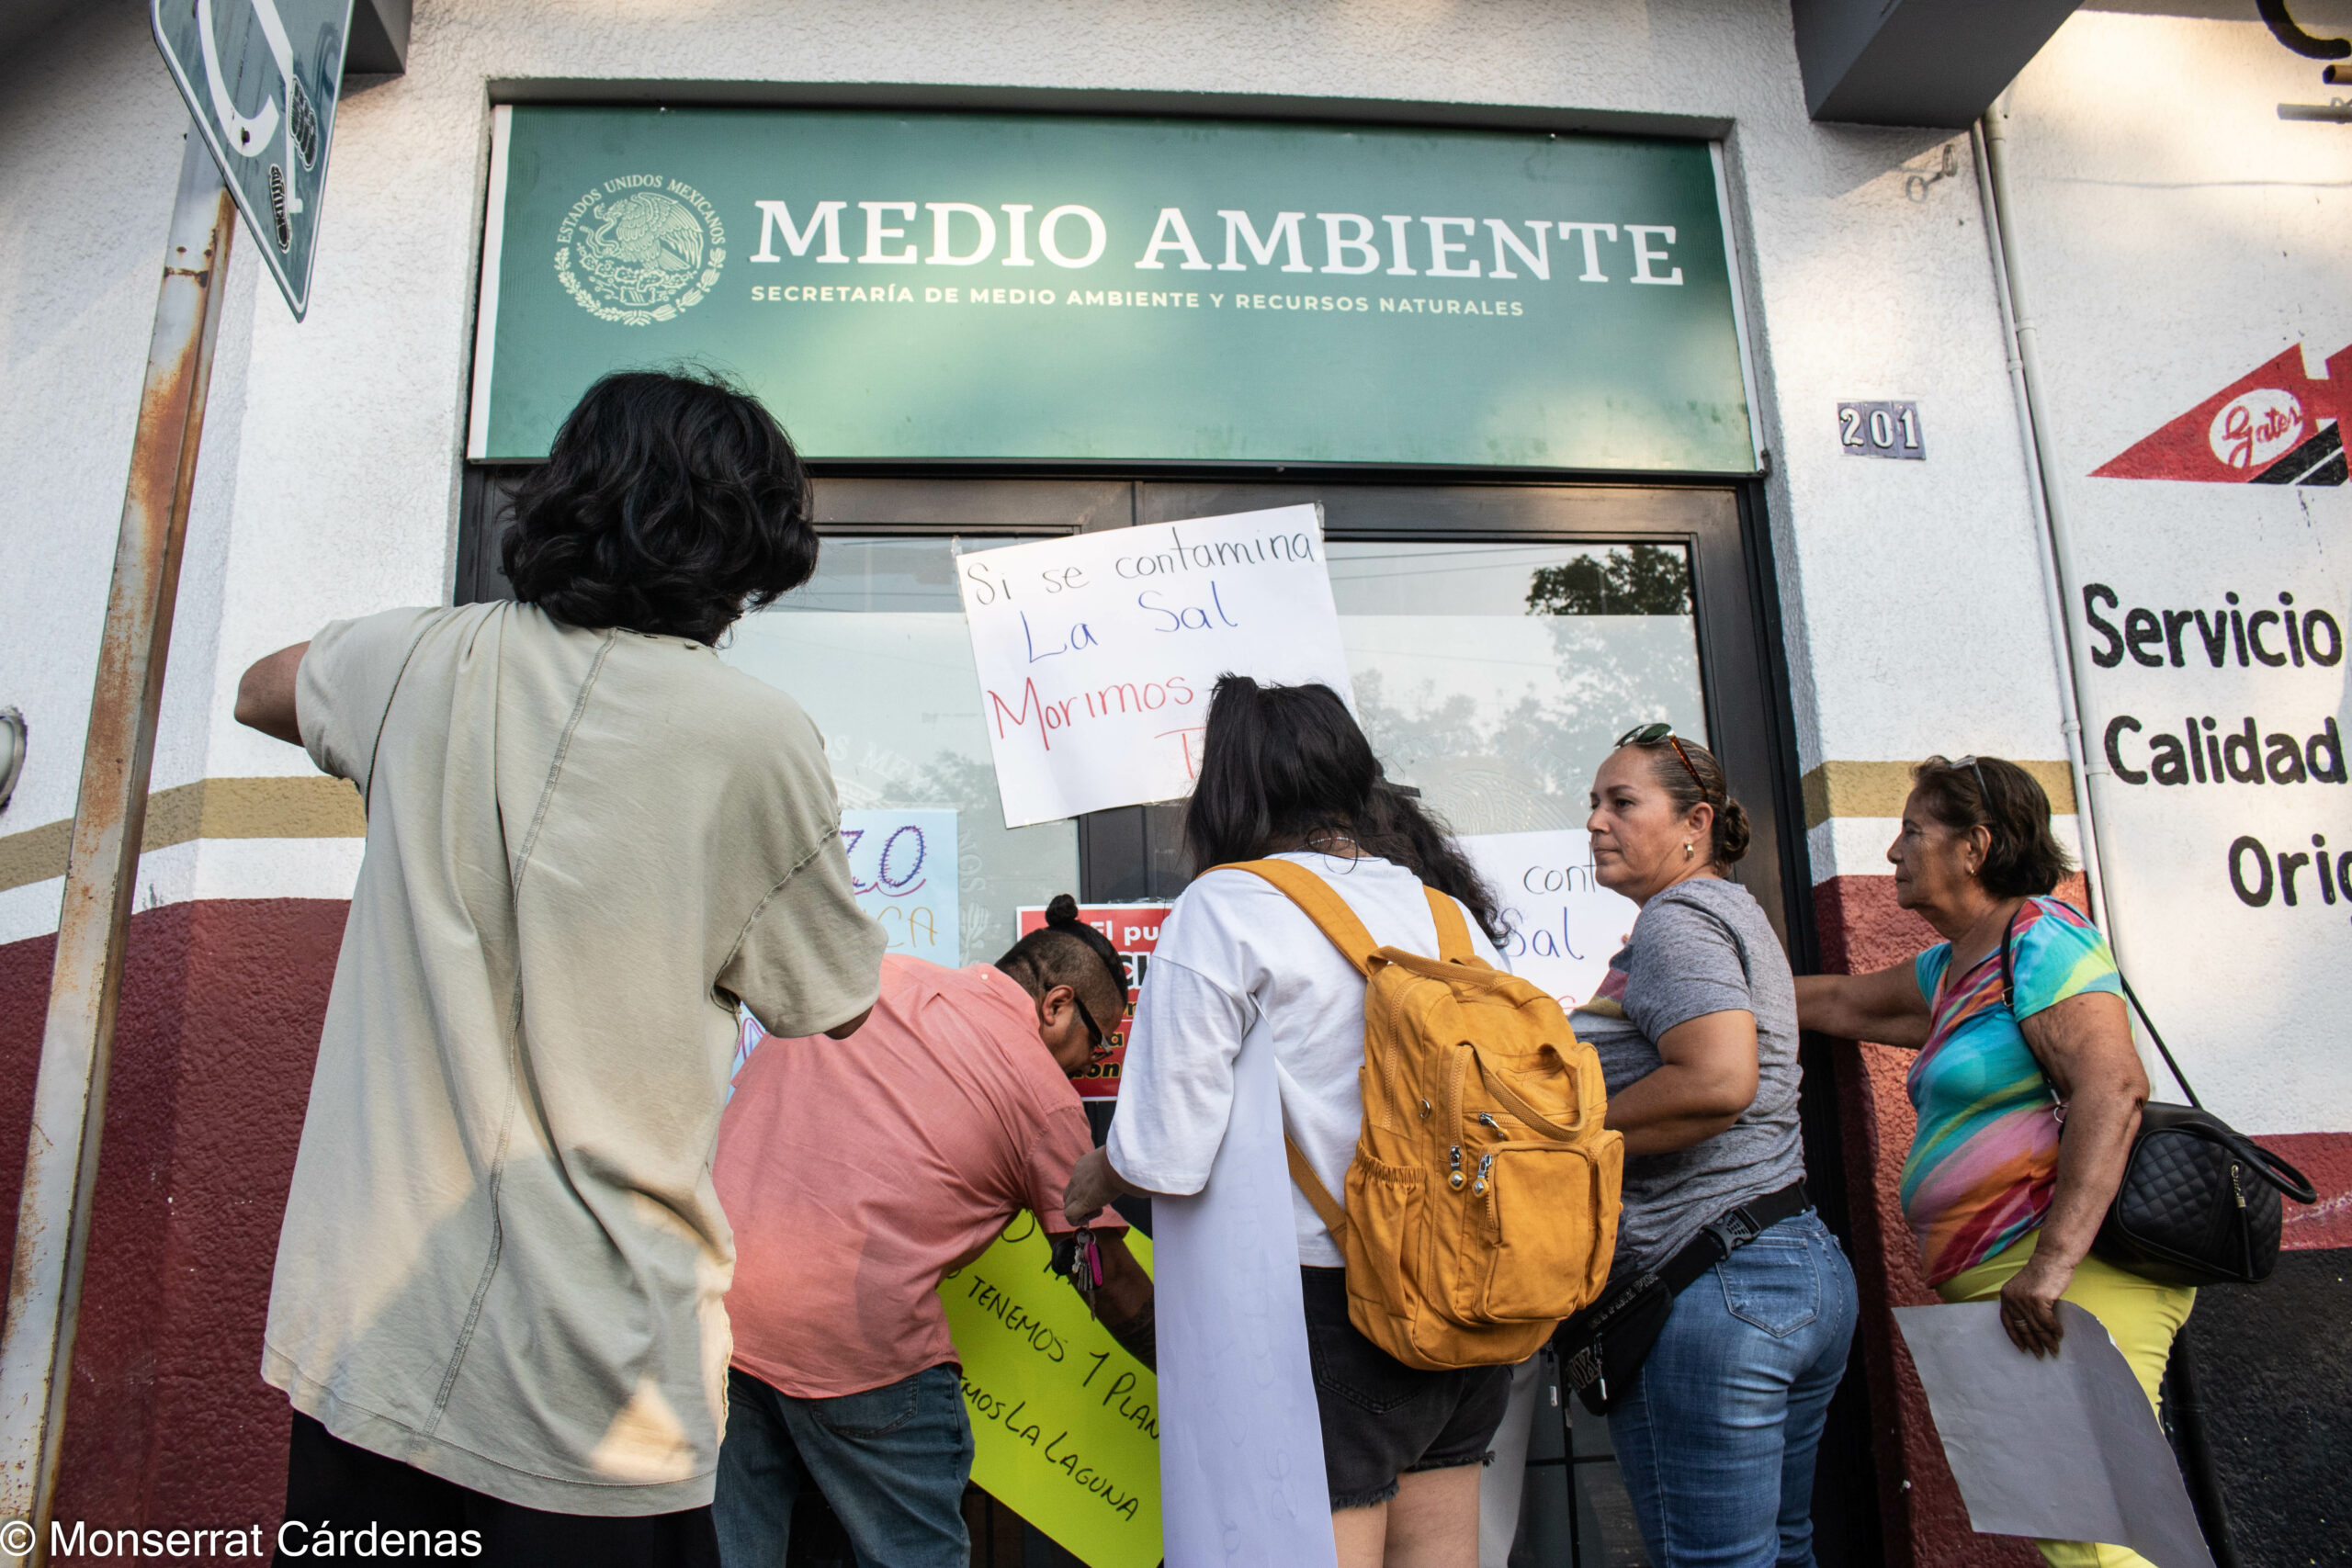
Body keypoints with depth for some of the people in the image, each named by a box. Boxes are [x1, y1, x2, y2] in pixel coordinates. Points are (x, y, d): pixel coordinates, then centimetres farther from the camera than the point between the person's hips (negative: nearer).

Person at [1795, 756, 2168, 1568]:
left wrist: (2052, 1262, -26)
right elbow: (1843, 1002, 33)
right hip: (2005, 1287, 9)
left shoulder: (2040, 937, -7)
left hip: (2076, 1271, -9)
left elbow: (2112, 1087, -19)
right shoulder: (1952, 969, 21)